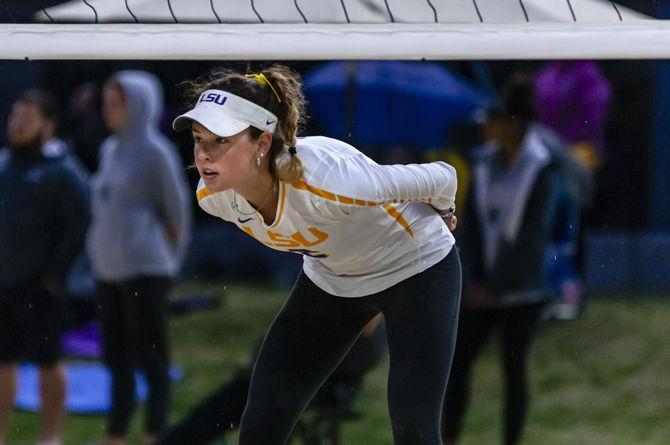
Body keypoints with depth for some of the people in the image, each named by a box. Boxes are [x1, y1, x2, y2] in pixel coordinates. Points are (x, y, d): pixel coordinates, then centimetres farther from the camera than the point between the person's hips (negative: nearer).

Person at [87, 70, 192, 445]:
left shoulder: (155, 151, -6)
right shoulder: (111, 150, 14)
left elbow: (178, 210, -3)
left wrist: (168, 259, 5)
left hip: (144, 269, -7)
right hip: (109, 269, 7)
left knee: (151, 358, -4)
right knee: (117, 359, 10)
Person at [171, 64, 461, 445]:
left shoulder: (325, 181, -42)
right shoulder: (213, 197, -23)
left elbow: (441, 178, -23)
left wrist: (442, 211, -1)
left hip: (417, 268, -6)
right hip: (329, 279, 6)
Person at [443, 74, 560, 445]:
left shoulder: (540, 171, -10)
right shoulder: (485, 162, 5)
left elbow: (532, 235, -12)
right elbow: (471, 223, 6)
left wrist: (496, 287, -12)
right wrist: (472, 279, -3)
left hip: (520, 289, -5)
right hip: (484, 286, 5)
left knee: (514, 369, 1)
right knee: (458, 360, 1)